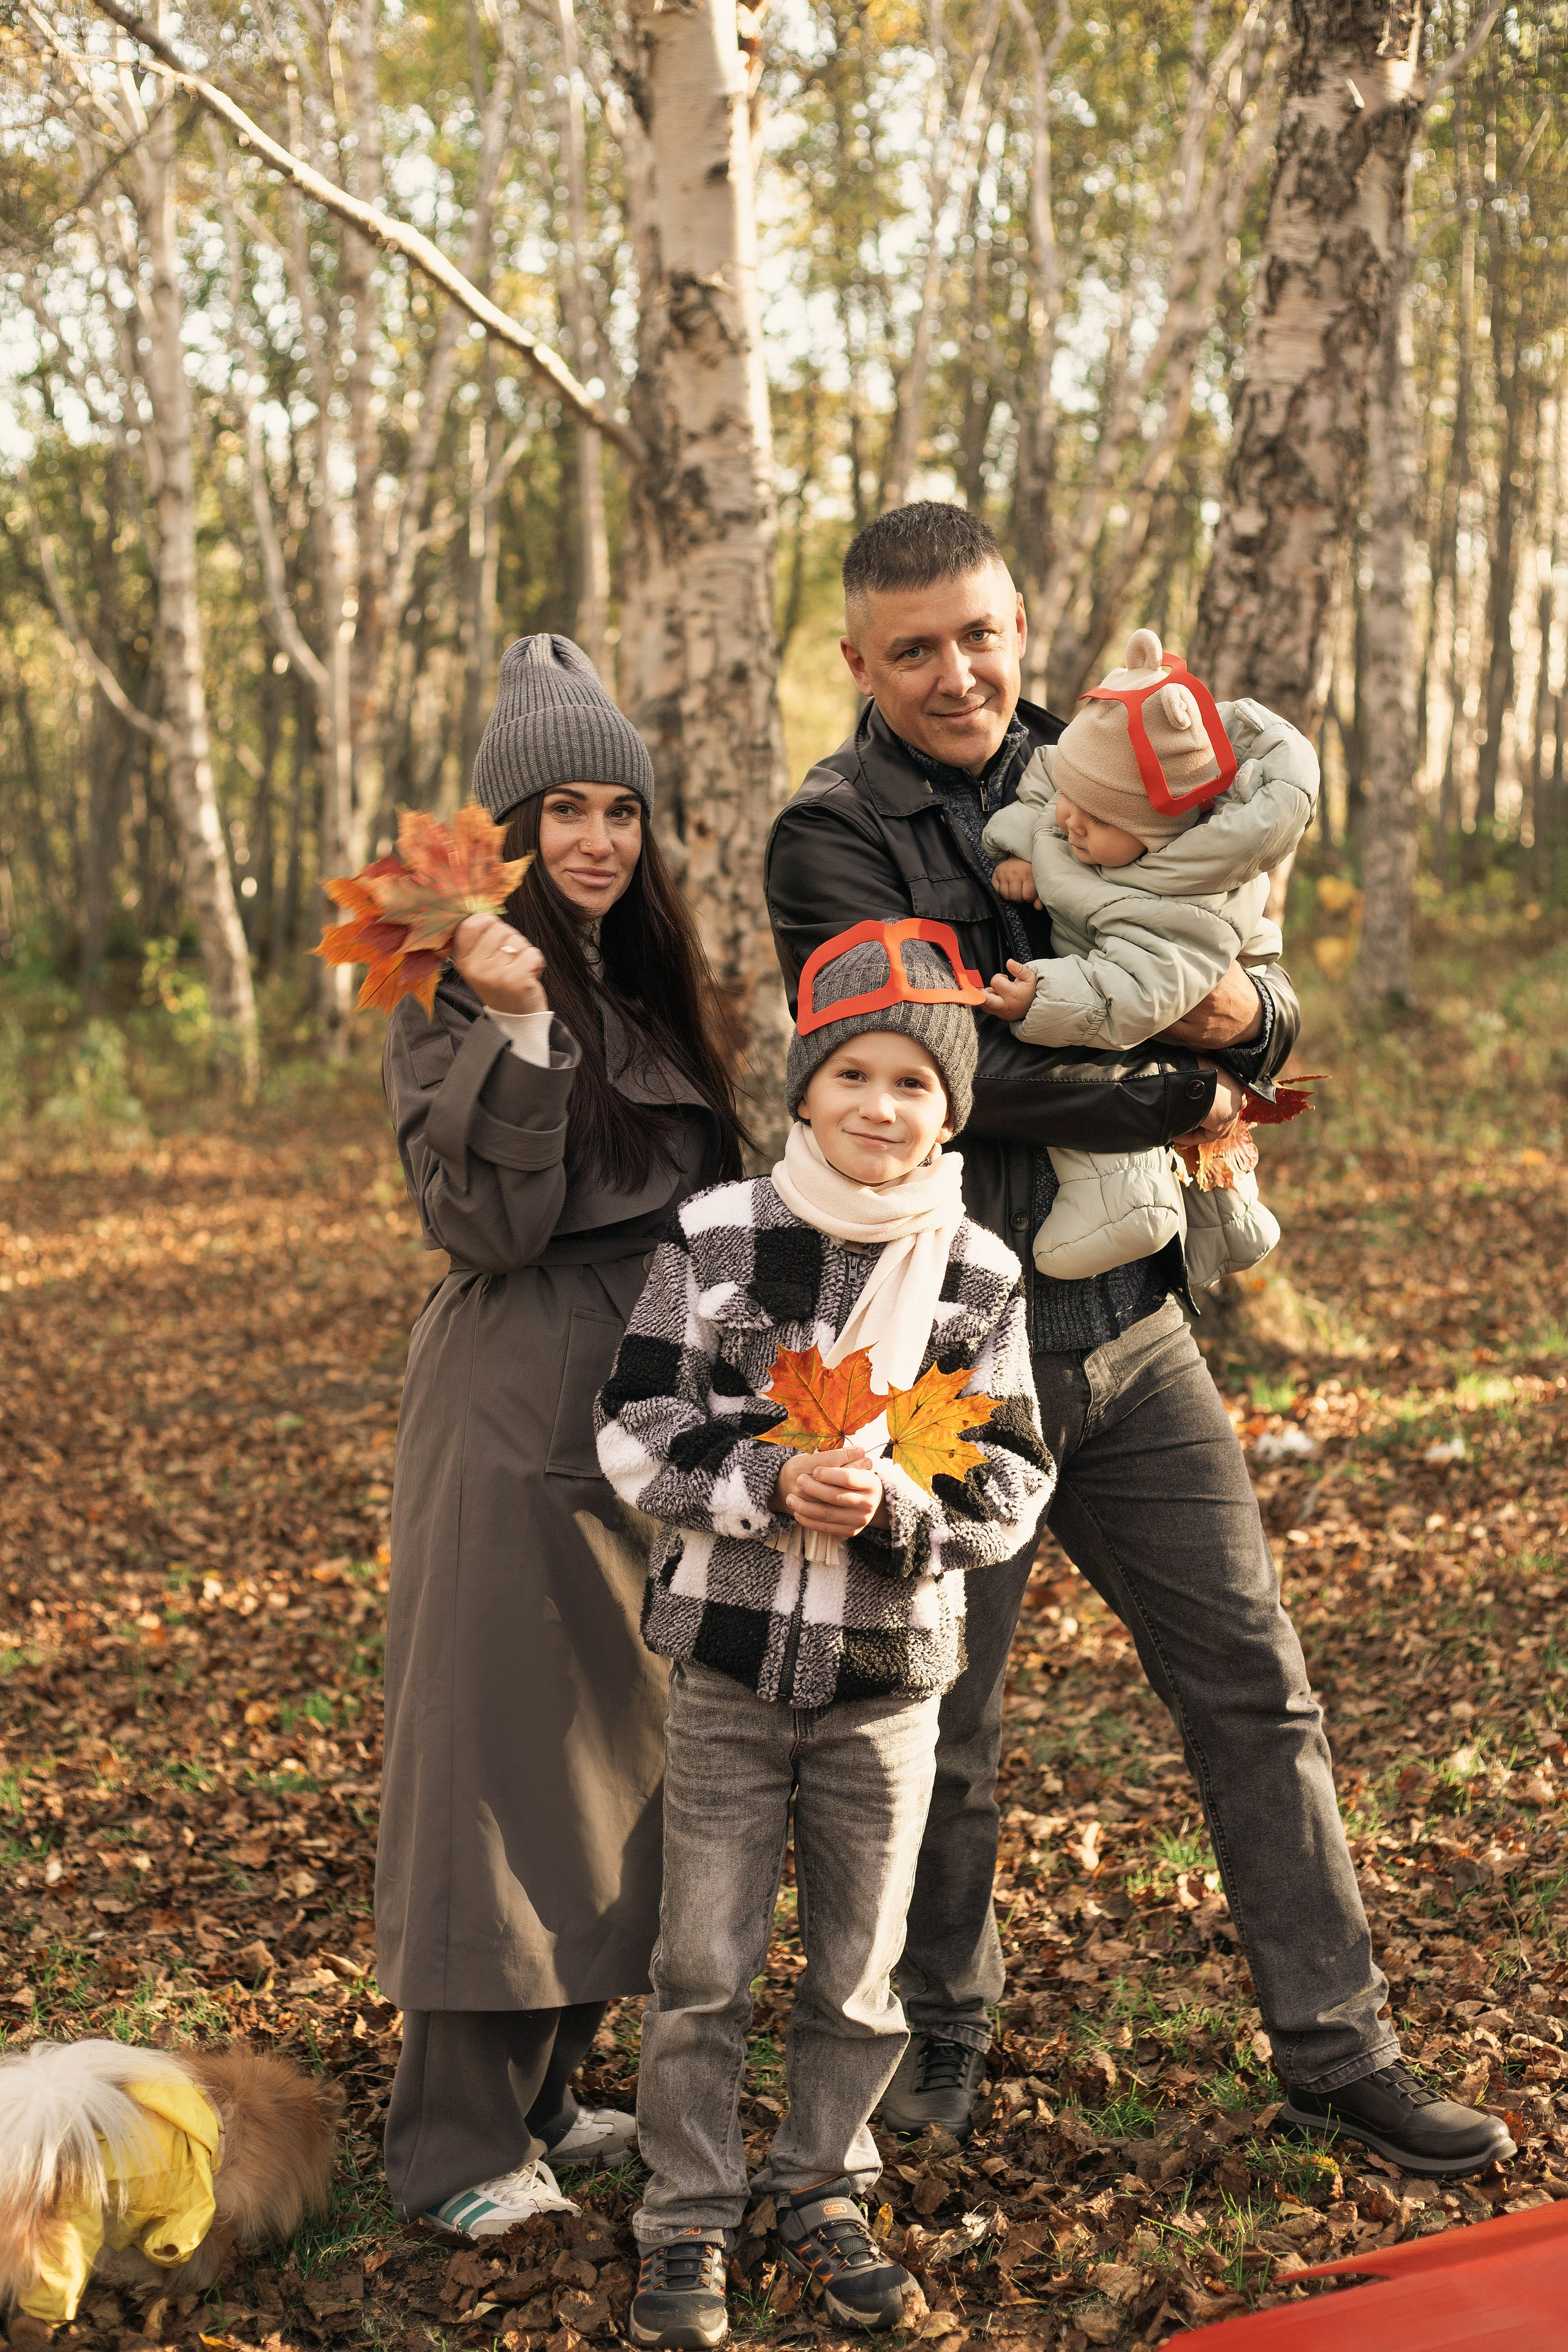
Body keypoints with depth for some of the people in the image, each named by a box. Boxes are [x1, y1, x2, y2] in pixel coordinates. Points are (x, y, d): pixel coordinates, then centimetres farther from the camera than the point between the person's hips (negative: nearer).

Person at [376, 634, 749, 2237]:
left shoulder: (651, 987, 14)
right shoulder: (451, 995, -8)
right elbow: (484, 1222, -19)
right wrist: (515, 1030, -27)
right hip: (520, 1406, -8)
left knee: (619, 1742, 11)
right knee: (498, 1747, -4)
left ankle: (540, 2091, 23)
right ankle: (456, 2143, 4)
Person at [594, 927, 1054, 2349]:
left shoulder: (980, 1276, -2)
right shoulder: (718, 1242, -6)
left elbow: (1012, 1488, -1)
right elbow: (636, 1436, -5)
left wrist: (895, 1502, -19)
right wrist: (771, 1484, -20)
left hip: (890, 1673, 1)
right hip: (730, 1659, -1)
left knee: (860, 1973, 13)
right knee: (704, 1969, 7)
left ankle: (823, 2193, 33)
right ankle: (689, 2220, 23)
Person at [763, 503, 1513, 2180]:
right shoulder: (830, 842, -10)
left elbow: (1265, 1013, 8)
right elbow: (953, 1071, -21)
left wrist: (1245, 1012, -16)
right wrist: (1175, 1102, -11)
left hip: (1129, 1322, 5)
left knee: (1255, 1685, 9)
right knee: (941, 1728, 9)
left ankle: (1335, 2048, 21)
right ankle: (939, 2037, 31)